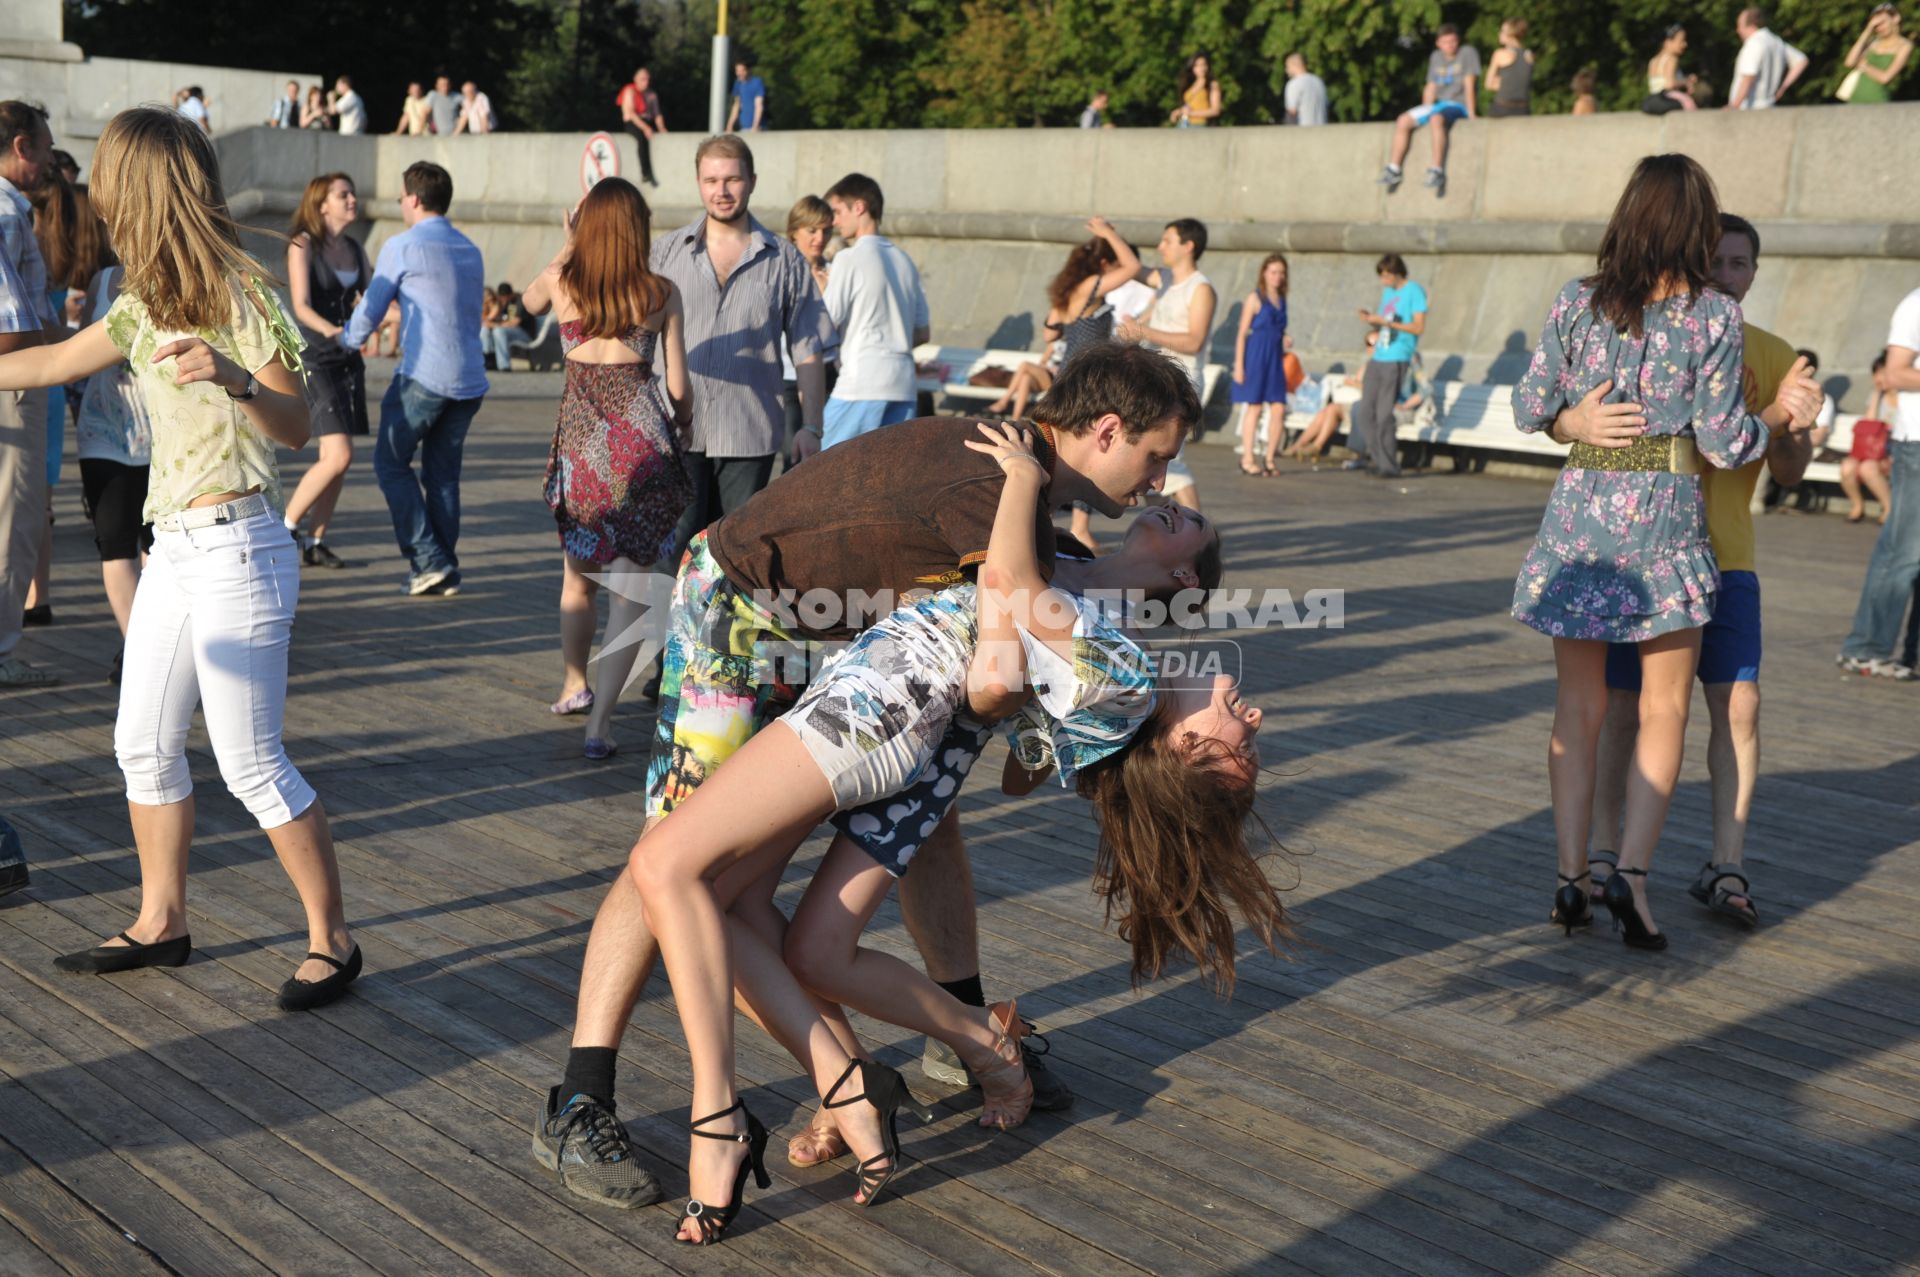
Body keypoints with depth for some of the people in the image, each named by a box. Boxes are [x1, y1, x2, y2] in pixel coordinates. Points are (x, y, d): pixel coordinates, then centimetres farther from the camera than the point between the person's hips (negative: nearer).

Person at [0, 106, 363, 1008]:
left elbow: (296, 425, -15)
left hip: (236, 552, -8)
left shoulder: (237, 293, -11)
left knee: (252, 765, -6)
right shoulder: (149, 300, 13)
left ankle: (332, 942, 4)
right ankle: (160, 924, 28)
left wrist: (235, 379, -33)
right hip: (173, 551, 9)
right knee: (144, 747, 13)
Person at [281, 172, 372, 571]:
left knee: (336, 457, 6)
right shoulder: (303, 244, -8)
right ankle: (286, 525, 2)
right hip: (313, 359, -7)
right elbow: (301, 306, -17)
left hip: (347, 359, 7)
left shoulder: (354, 249, 11)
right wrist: (330, 330, -35)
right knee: (337, 456, -15)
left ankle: (315, 540, 14)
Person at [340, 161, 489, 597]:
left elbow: (369, 312, 1)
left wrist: (346, 340, 22)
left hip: (424, 376, -6)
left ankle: (429, 560, -2)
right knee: (443, 472, 13)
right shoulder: (470, 250, 16)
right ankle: (446, 570, 12)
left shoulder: (402, 246, -4)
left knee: (391, 464, 6)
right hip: (470, 379, 6)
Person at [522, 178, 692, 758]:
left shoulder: (559, 280, 0)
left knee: (578, 574, 22)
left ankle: (575, 685, 40)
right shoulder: (662, 293, -2)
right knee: (629, 584, -2)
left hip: (580, 436, 2)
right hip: (642, 435, -2)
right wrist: (679, 423, 20)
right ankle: (600, 721, -10)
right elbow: (677, 387, 0)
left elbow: (530, 302, 26)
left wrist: (567, 242, 27)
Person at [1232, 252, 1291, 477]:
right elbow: (1242, 333, -6)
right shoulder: (1255, 298, -4)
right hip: (1256, 357, -6)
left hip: (1275, 359, 6)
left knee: (1279, 409, -1)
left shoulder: (1281, 300, 14)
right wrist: (1239, 365, -11)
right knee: (1255, 407, -4)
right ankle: (1247, 460, 2)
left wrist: (1285, 342, 2)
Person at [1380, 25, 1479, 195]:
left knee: (1437, 119, -37)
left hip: (1459, 105, -7)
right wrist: (1424, 113, 9)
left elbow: (1470, 86, -10)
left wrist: (1471, 115, -14)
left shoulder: (1468, 53, -3)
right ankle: (1394, 169, -9)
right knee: (1403, 121, -8)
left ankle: (1438, 170, -41)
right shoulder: (1435, 57, 15)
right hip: (1439, 104, 7)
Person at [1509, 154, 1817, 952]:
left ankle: (1571, 877, 8)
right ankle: (1632, 871, -5)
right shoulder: (1715, 316, -5)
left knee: (1578, 708, 11)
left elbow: (1529, 412, 5)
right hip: (1665, 520, -2)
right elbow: (1724, 442, -6)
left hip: (1578, 513, 2)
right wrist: (1782, 413, 12)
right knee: (1663, 710, 8)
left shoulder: (1576, 304, 1)